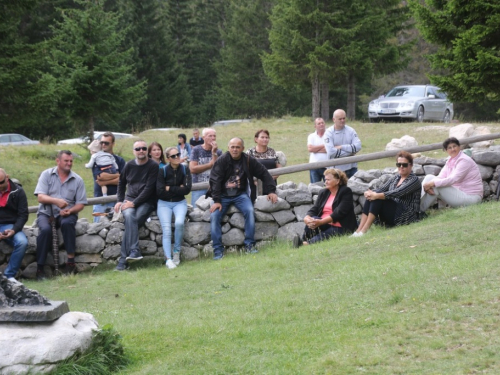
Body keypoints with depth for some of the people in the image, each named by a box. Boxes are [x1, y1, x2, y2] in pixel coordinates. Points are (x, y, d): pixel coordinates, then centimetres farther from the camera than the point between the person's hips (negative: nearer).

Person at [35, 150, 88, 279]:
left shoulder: (77, 180, 5)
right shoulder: (46, 174, 3)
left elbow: (80, 204, 2)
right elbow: (40, 197, -8)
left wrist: (70, 210, -19)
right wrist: (55, 201, -27)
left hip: (66, 213, 1)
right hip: (46, 212, 0)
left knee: (67, 223, -34)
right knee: (45, 229, -32)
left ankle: (71, 261, -27)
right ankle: (40, 268, -24)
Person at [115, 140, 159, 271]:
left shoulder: (153, 166, -4)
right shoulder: (129, 165, 10)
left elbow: (149, 188, -11)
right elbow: (121, 183, 24)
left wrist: (134, 203, -17)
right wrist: (120, 200, 10)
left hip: (146, 201, -3)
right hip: (129, 199, 3)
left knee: (132, 221, -29)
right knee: (129, 216, -31)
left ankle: (123, 259, -30)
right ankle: (134, 251, -42)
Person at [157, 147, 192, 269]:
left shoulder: (184, 169, 1)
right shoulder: (163, 171, -5)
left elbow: (187, 189, -9)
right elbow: (160, 192, -12)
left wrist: (169, 188, -10)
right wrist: (178, 189, -8)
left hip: (180, 202, 1)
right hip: (164, 204, -1)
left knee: (179, 223, -28)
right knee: (167, 229, -20)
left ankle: (177, 252, -10)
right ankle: (168, 259, -24)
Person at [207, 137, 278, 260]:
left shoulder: (249, 161, -2)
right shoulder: (221, 161, -8)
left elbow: (264, 174, 7)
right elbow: (215, 181, -11)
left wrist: (271, 191, -1)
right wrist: (216, 201, -19)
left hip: (241, 194, 1)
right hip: (223, 195, -1)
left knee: (249, 211, -27)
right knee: (214, 216, -22)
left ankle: (249, 245, -19)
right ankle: (218, 250, -17)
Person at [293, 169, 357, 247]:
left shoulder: (346, 192, -1)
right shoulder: (323, 193, 18)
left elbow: (339, 213, -14)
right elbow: (314, 209, 6)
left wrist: (320, 222, -26)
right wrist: (307, 218, -19)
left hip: (339, 227, -5)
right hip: (323, 225, 5)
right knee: (312, 220, -27)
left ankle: (306, 243, -58)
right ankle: (304, 240, -38)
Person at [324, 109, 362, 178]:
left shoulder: (351, 130, 5)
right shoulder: (329, 132, -5)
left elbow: (358, 146, -8)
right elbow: (331, 152, -18)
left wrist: (341, 147, -13)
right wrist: (350, 152, -11)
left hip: (351, 167, 3)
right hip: (336, 169, -3)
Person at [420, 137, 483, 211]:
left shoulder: (464, 160, -13)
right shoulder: (450, 161, 13)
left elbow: (454, 179, -24)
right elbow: (440, 177, -1)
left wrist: (433, 183, -31)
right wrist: (429, 185, -24)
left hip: (470, 197, -9)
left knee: (436, 185, -24)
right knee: (429, 177, -2)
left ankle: (420, 210, -19)